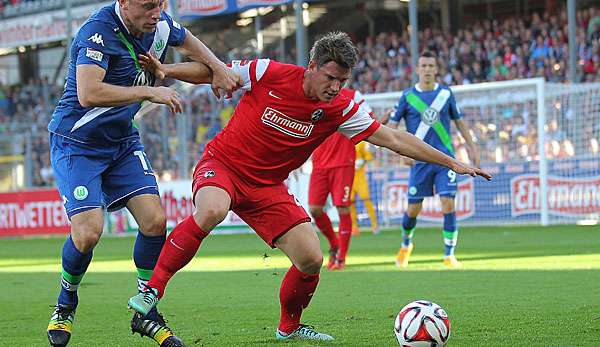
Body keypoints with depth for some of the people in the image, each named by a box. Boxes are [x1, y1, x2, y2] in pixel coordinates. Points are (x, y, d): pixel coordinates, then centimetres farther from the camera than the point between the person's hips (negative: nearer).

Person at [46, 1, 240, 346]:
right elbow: (88, 94, -40)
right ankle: (65, 306, 12)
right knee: (88, 232, -17)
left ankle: (145, 313, 8)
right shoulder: (99, 32, -27)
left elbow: (186, 40, 22)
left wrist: (218, 67, 6)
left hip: (122, 140, 7)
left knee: (155, 220, -8)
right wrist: (149, 91, -34)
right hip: (76, 144, -6)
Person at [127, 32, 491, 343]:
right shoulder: (267, 73, -18)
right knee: (212, 211, -39)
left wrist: (452, 163, -7)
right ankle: (152, 288, -26)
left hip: (267, 186, 4)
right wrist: (164, 71, -17)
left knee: (311, 259, -6)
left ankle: (289, 327, 23)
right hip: (222, 164, -4)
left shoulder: (340, 109, -8)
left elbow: (393, 138, -5)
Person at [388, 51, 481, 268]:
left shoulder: (446, 94, 4)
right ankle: (406, 245, 32)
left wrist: (472, 147, 12)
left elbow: (459, 121, 16)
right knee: (413, 209, 3)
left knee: (448, 204, -13)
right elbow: (391, 127, 3)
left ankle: (449, 255, -5)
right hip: (420, 161, 0)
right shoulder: (408, 96, 0)